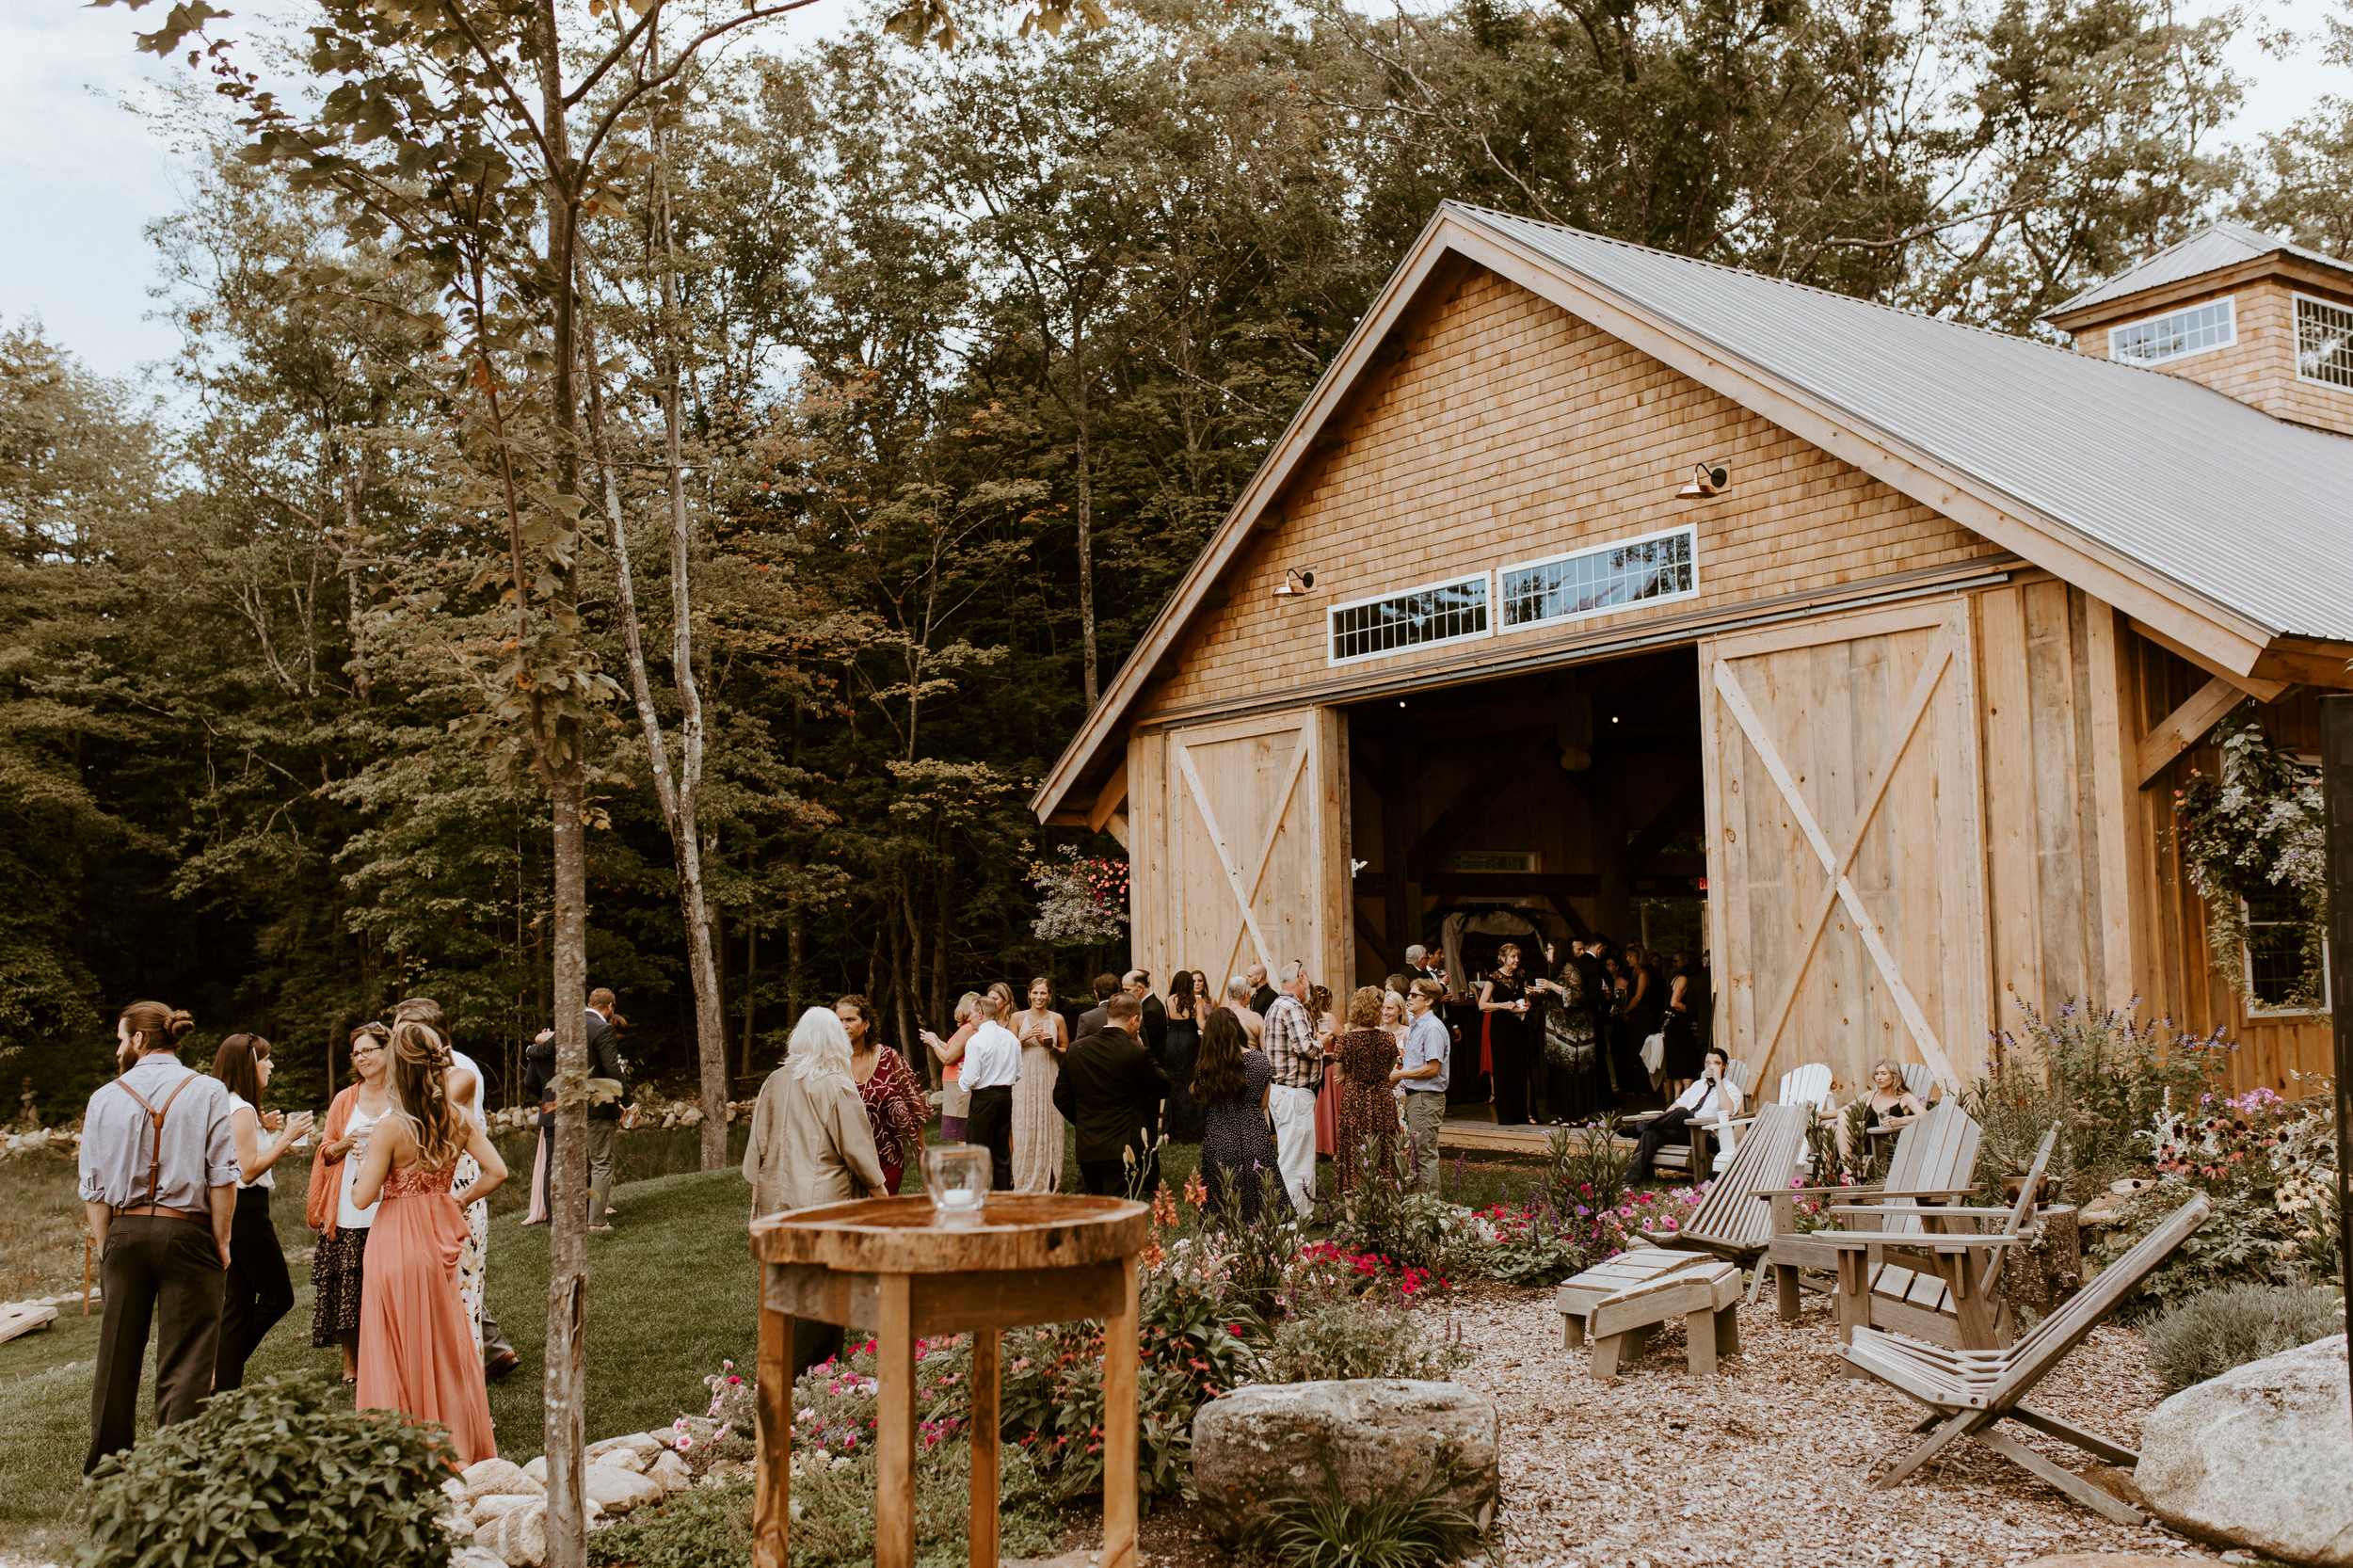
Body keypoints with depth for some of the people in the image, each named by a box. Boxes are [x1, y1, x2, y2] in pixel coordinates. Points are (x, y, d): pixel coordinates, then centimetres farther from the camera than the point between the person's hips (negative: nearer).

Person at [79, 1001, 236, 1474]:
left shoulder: (105, 1097, 3)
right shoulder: (207, 1091, -2)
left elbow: (93, 1189, 4)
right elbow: (222, 1177, -7)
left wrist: (105, 1250, 10)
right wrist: (221, 1244, 0)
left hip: (124, 1231, 3)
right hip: (186, 1231, -3)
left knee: (117, 1359, 13)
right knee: (185, 1363, 1)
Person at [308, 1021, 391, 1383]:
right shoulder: (344, 1100, 13)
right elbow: (326, 1152, 16)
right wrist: (346, 1143, -5)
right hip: (350, 1211, 2)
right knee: (348, 1289, 0)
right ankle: (351, 1365, 13)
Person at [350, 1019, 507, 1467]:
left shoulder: (392, 1127, -18)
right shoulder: (459, 1120, -3)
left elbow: (362, 1197, -15)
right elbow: (497, 1171, -3)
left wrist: (365, 1163, 4)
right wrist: (458, 1200, 8)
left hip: (398, 1246, -5)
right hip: (440, 1237, 5)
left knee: (403, 1351, 5)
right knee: (448, 1345, 16)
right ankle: (459, 1448, 23)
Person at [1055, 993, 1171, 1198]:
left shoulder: (1075, 1049, 4)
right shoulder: (1137, 1053, -12)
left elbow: (1061, 1097, 9)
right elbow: (1164, 1087, 2)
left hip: (1087, 1150, 5)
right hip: (1123, 1149, -5)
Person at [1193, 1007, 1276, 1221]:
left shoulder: (1204, 1066, -4)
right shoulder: (1258, 1060, -7)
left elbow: (1200, 1100, 6)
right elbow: (1263, 1102, 1)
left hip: (1216, 1144, 2)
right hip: (1253, 1144, -1)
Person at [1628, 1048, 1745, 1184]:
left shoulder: (1731, 1089, 8)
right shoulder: (1698, 1084, 29)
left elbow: (1727, 1112, -14)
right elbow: (1678, 1104, 27)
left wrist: (1718, 1081, -12)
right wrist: (1663, 1118, 6)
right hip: (1680, 1129, 5)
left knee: (1682, 1113, -35)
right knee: (1651, 1133, -26)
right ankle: (1632, 1177, -35)